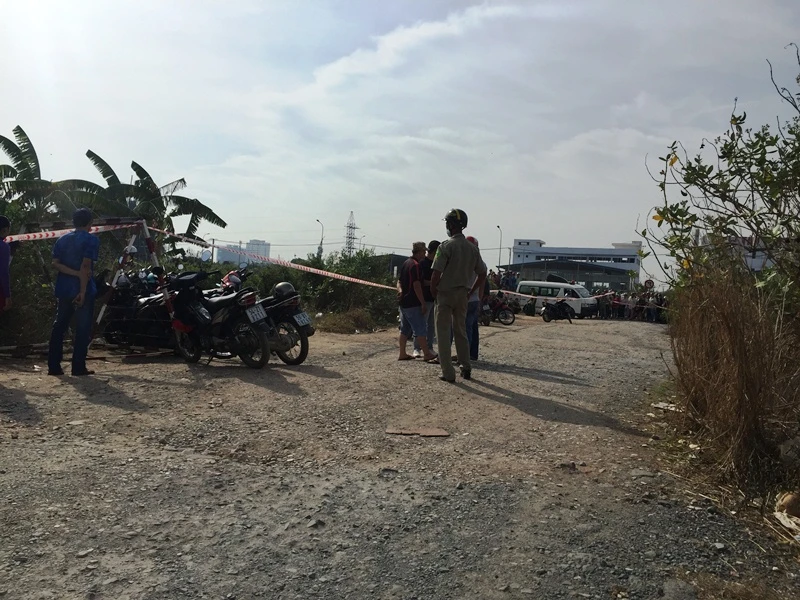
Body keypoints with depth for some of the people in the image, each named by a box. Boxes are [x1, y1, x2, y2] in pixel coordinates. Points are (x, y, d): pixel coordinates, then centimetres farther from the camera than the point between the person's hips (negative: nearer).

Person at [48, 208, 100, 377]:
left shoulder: (62, 240, 12)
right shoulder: (91, 240, -6)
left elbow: (55, 264, 1)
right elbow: (85, 266, -16)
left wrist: (76, 273, -7)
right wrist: (83, 291, -18)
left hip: (63, 290, 6)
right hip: (83, 290, -6)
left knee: (59, 327, 11)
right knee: (82, 329, -1)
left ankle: (53, 366, 12)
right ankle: (78, 367, -2)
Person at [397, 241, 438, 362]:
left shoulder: (406, 263, 15)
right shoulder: (415, 265, -15)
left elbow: (399, 281, 17)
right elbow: (417, 286, -21)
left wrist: (400, 290, -3)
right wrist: (423, 303, -19)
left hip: (403, 302, 10)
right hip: (413, 303, -10)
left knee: (405, 329, 12)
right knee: (421, 329, -6)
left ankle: (402, 354, 14)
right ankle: (427, 354, -5)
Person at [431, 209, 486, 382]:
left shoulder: (446, 246, -13)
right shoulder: (473, 248, 5)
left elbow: (436, 273, -17)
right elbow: (482, 274, 9)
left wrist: (433, 292, -3)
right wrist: (471, 291, 16)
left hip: (445, 292, -6)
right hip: (463, 294, 6)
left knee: (443, 333, 2)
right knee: (461, 332, 19)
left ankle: (448, 373, 2)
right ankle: (466, 368, 19)